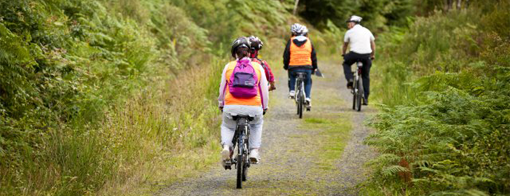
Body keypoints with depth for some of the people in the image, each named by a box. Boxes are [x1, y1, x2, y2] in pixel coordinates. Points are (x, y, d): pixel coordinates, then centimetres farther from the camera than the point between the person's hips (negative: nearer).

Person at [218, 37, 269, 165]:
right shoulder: (258, 67, 8)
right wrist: (265, 106, 26)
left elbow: (222, 88, 14)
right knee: (257, 124, 34)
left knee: (227, 127, 29)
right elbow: (264, 89, 11)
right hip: (254, 107, 0)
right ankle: (254, 150, 18)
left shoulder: (229, 66, 8)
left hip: (232, 107, 0)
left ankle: (226, 146, 0)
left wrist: (221, 104, 31)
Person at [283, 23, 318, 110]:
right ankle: (308, 98, 1)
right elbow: (313, 55, 13)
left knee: (292, 77, 30)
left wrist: (285, 65, 20)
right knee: (308, 82, 18)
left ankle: (292, 90, 10)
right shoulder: (308, 41, 9)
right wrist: (314, 67, 22)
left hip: (294, 66, -1)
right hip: (307, 67, 1)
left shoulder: (291, 41, 3)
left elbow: (286, 54, 5)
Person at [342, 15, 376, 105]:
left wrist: (343, 54, 37)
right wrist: (373, 55, 35)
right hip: (367, 55, 3)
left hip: (355, 53, -3)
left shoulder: (349, 32, 9)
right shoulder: (367, 31, 18)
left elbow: (345, 45, 21)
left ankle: (350, 79, 5)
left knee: (346, 64, 29)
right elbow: (373, 44, 24)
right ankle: (365, 98, 11)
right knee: (366, 76, 15)